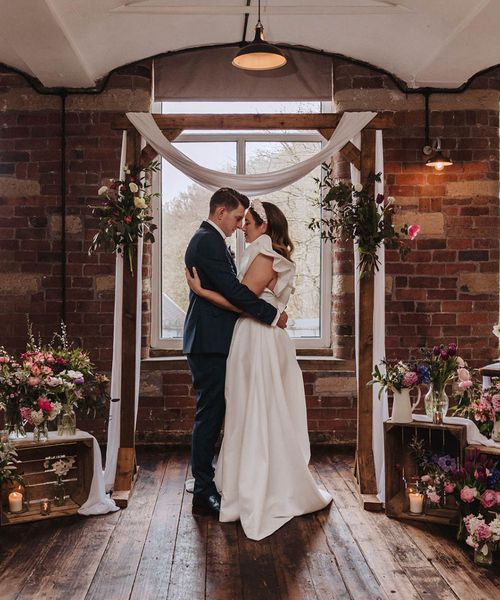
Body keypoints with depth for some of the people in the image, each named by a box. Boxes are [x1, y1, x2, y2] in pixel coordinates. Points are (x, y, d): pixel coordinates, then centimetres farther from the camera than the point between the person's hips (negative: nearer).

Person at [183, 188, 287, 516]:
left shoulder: (210, 240, 20)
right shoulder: (208, 241, -14)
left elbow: (228, 289, 22)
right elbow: (233, 289, -21)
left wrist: (268, 311, 13)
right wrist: (273, 314, -14)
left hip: (210, 343, 11)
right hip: (210, 343, -11)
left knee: (212, 414, 14)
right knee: (209, 415, -5)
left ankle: (205, 487, 23)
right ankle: (204, 492, 3)